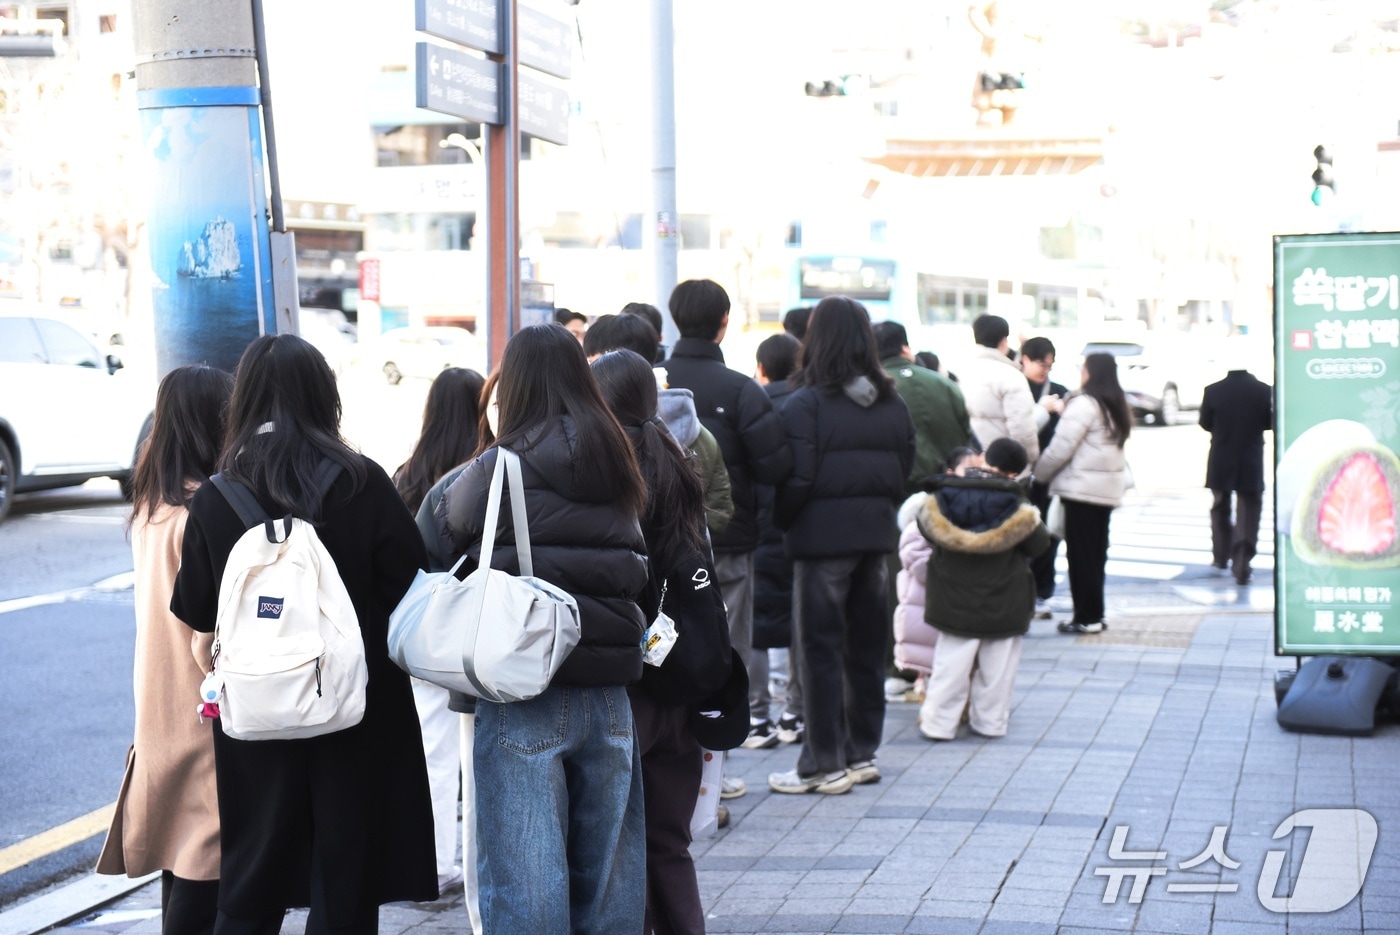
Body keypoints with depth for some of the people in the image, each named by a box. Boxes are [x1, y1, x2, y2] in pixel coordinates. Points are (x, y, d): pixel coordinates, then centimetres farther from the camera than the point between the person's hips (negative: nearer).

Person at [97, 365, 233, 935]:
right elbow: (212, 636, -20)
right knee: (204, 869, -5)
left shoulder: (151, 506, 9)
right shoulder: (202, 513, -18)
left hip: (161, 713, 9)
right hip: (206, 719, -9)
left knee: (180, 856, 16)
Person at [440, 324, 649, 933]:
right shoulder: (617, 468, 9)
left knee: (524, 881, 2)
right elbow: (635, 569, 12)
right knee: (608, 874, 15)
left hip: (524, 699, -5)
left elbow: (443, 543, 1)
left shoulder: (496, 470, -9)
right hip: (608, 695, 5)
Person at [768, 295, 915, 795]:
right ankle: (862, 753, 23)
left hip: (823, 534, -6)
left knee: (820, 649, 1)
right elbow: (906, 472, 9)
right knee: (866, 644, 14)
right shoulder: (893, 404, 5)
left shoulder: (805, 404, -12)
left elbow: (796, 479, -15)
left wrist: (781, 522, 0)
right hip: (876, 533, 6)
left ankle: (824, 764, 5)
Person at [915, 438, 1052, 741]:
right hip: (1003, 604, -2)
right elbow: (1039, 544, -4)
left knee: (951, 662, 6)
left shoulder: (943, 497, -7)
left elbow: (926, 529, 4)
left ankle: (938, 722, 5)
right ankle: (990, 720, 15)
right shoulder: (1016, 506, -12)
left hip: (954, 600, 2)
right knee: (997, 664, 11)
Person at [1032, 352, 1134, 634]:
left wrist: (1041, 472, -1)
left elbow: (1062, 447, -15)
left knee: (1080, 553, -3)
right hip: (1108, 488, 8)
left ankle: (1086, 617, -2)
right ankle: (1094, 614, 17)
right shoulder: (1116, 406, 13)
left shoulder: (1084, 404, -14)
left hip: (1082, 487, -8)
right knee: (1096, 552, 13)